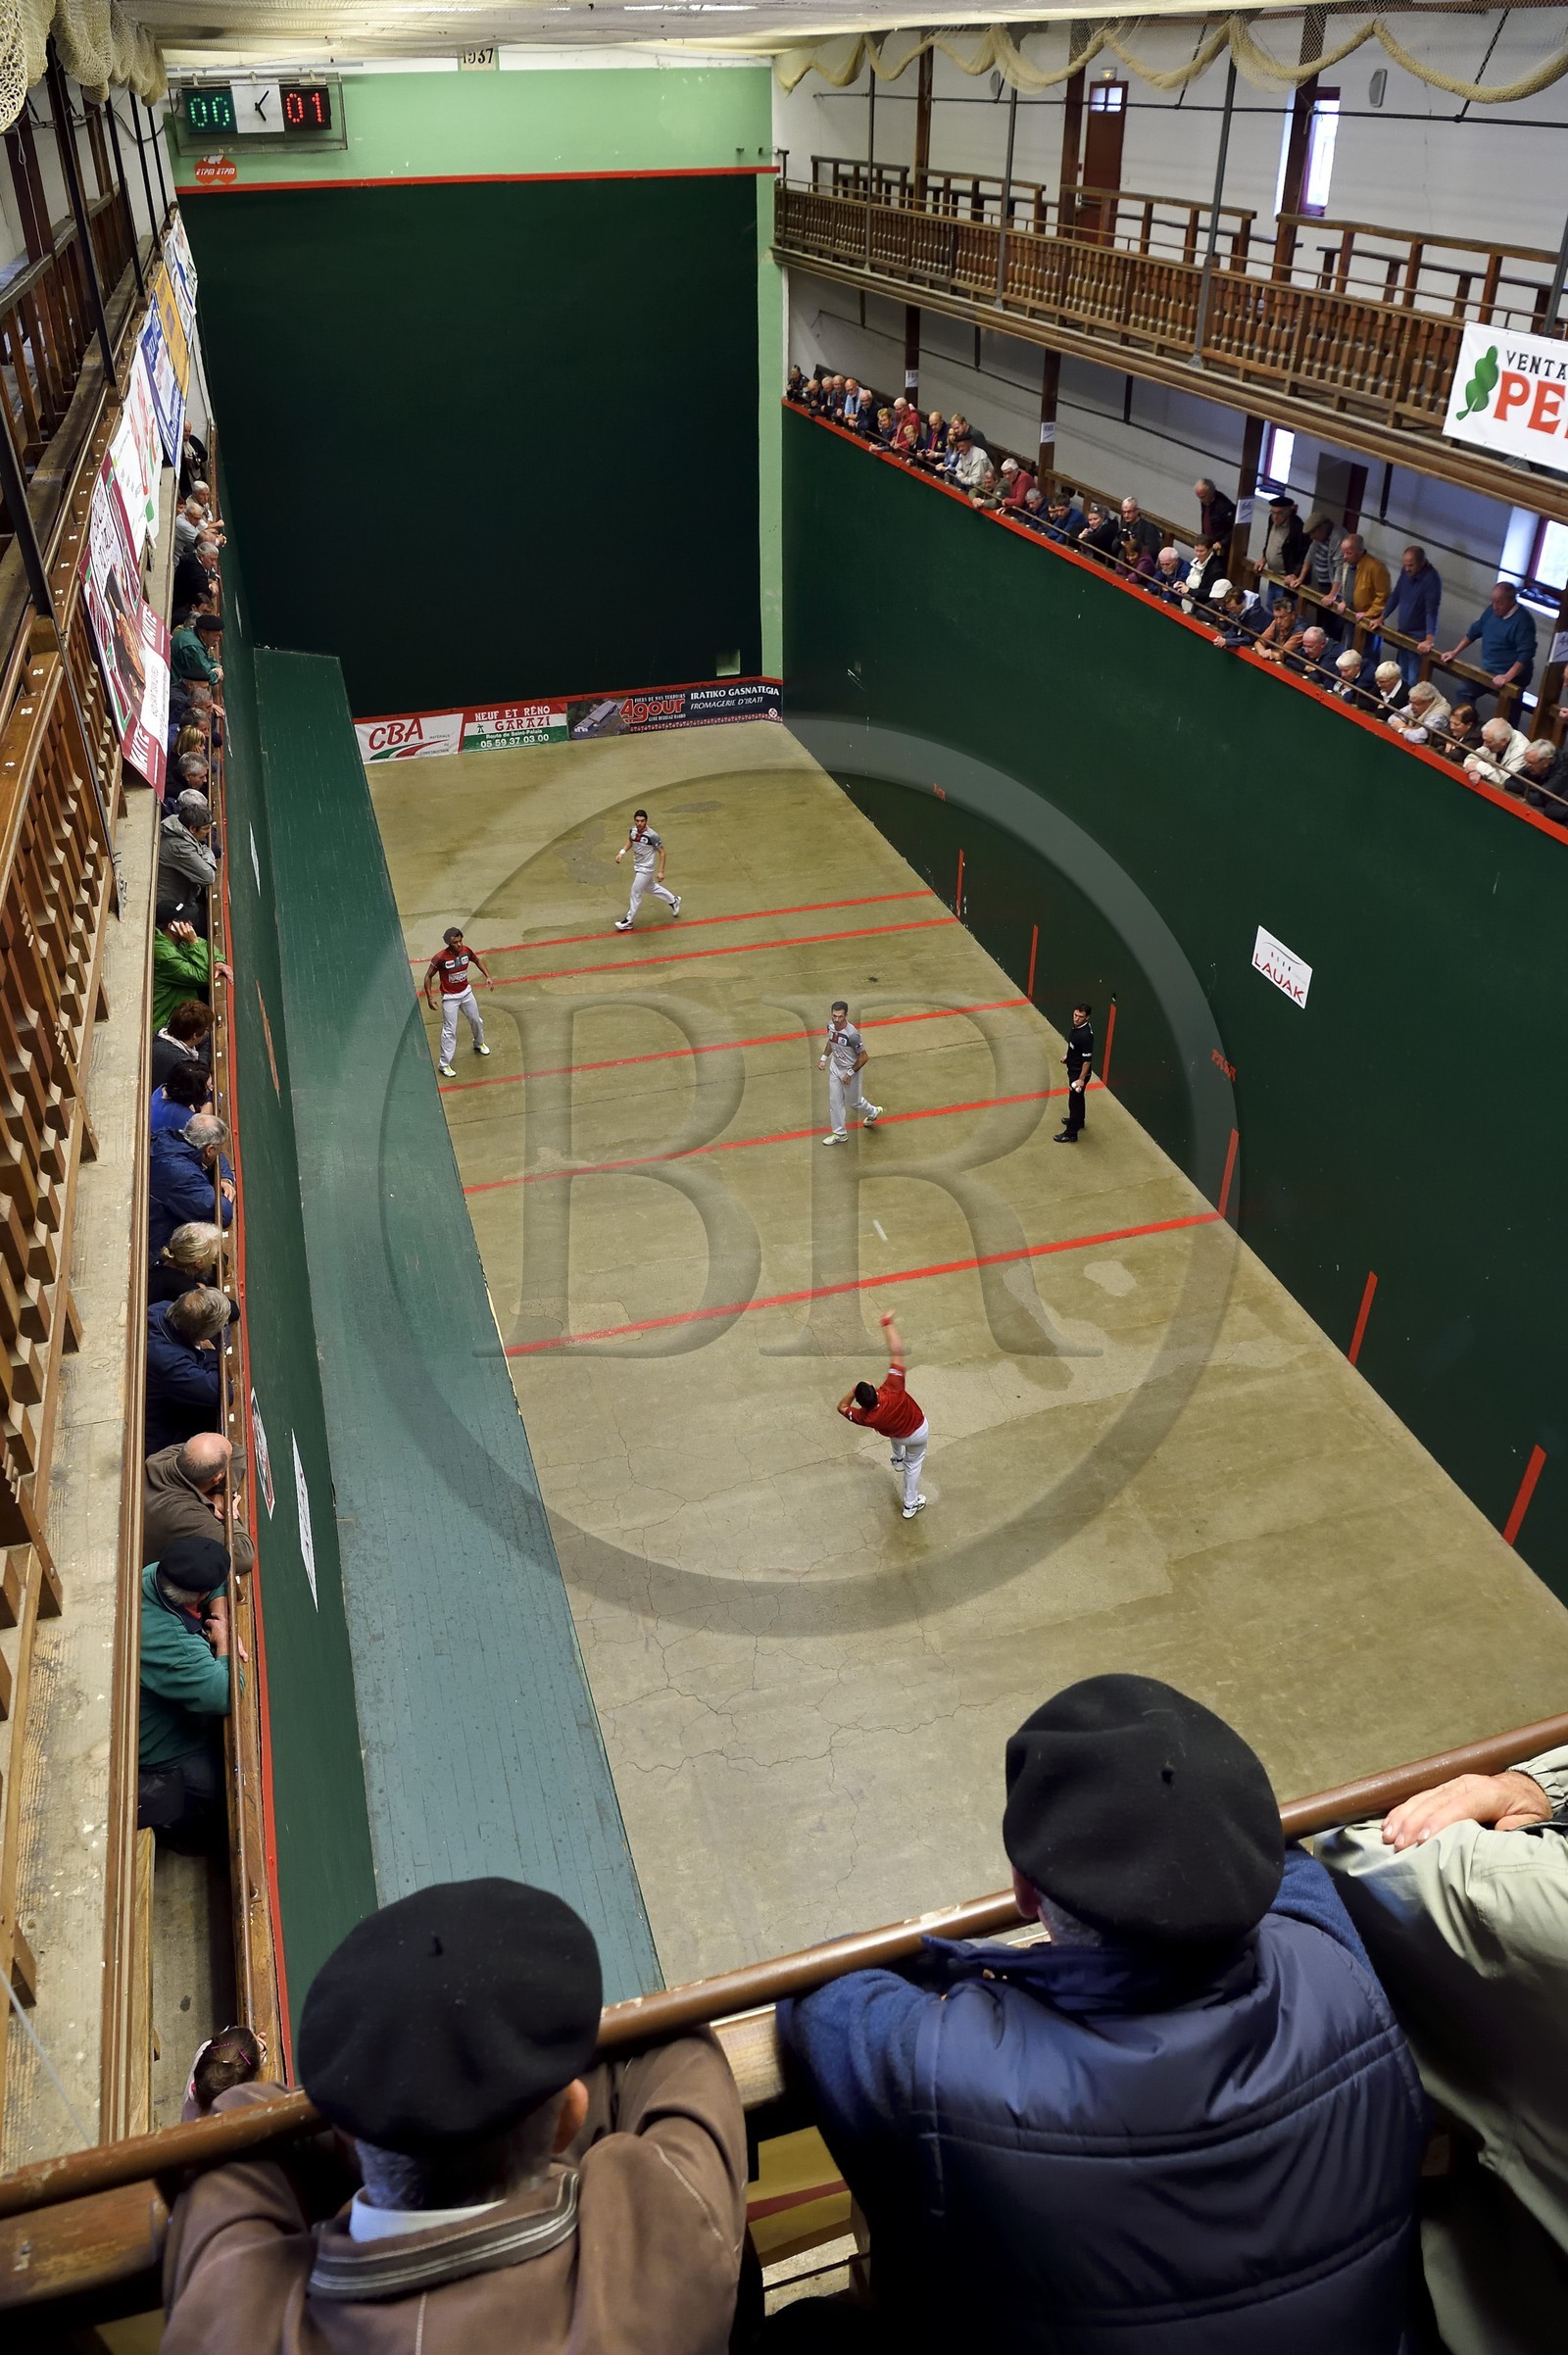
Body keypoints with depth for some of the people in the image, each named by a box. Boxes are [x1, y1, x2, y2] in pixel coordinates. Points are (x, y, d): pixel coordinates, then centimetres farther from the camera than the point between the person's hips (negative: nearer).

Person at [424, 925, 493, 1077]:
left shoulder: (466, 951, -12)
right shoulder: (440, 957, -26)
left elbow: (478, 961, 11)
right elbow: (428, 976, -14)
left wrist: (487, 977, 0)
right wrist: (429, 997, -18)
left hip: (466, 992, 5)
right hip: (450, 997, -5)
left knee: (476, 1020, 23)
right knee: (450, 1031, -4)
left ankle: (479, 1043, 54)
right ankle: (444, 1064, 6)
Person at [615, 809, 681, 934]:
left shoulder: (652, 836, -28)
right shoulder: (633, 830, -9)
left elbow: (662, 853, -19)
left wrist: (660, 871, -21)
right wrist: (621, 852, 1)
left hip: (646, 868, -8)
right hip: (637, 866, 8)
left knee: (635, 893, 0)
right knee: (651, 887, 24)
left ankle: (629, 921, 14)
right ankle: (673, 900, 44)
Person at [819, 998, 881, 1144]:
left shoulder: (851, 1034, -34)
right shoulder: (831, 1025, -12)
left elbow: (864, 1057, -25)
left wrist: (850, 1073, -20)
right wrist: (824, 1058, 8)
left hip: (850, 1070, -6)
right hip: (835, 1067, 6)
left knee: (854, 1102, 14)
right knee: (835, 1101, 11)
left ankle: (873, 1112, 45)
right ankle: (840, 1134, 25)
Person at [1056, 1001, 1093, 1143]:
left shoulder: (1086, 1035, -33)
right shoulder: (1077, 1025, -5)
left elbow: (1087, 1059, -28)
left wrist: (1081, 1079, -26)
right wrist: (1068, 1056, 20)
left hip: (1079, 1072, -10)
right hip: (1073, 1069, 10)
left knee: (1075, 1101, 3)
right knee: (1078, 1098, 28)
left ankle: (1071, 1133, 14)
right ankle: (1078, 1121, 49)